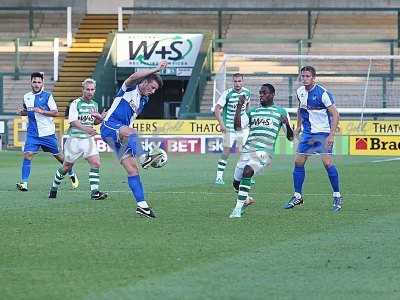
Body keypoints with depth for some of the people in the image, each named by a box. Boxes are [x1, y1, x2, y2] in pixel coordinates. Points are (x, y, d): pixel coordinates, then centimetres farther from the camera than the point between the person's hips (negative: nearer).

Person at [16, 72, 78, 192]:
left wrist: (42, 111, -22)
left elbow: (55, 112, -10)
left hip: (47, 132, -3)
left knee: (57, 155, 10)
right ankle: (24, 183, -14)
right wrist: (22, 112, 1)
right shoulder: (26, 97, 7)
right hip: (32, 133, 3)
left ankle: (72, 175, 32)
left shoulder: (47, 96, -6)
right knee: (27, 154, -14)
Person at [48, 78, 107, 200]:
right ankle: (53, 189, 27)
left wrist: (100, 118, -1)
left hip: (89, 139, 5)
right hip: (75, 139, -4)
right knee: (66, 167, 7)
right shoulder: (75, 103, -10)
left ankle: (94, 192, -12)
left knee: (96, 163, -13)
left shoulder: (94, 104, 10)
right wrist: (85, 128, -35)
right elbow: (73, 121, -19)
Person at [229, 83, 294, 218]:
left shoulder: (280, 112, 8)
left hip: (264, 152, -5)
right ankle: (246, 199, 38)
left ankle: (238, 207, -25)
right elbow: (237, 125, 5)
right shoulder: (253, 111, 18)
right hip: (248, 150, 5)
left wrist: (287, 124, -13)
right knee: (236, 182, 5)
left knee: (247, 171, -30)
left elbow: (290, 137, 7)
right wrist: (239, 107, -3)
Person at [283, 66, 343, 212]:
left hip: (323, 133, -6)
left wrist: (331, 135, -22)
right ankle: (297, 196, 15)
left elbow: (335, 114, -16)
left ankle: (337, 196, -4)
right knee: (298, 162, 3)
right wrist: (298, 126, 19)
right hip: (307, 133, 6)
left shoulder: (322, 93, -17)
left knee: (327, 162, -15)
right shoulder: (300, 92, 4)